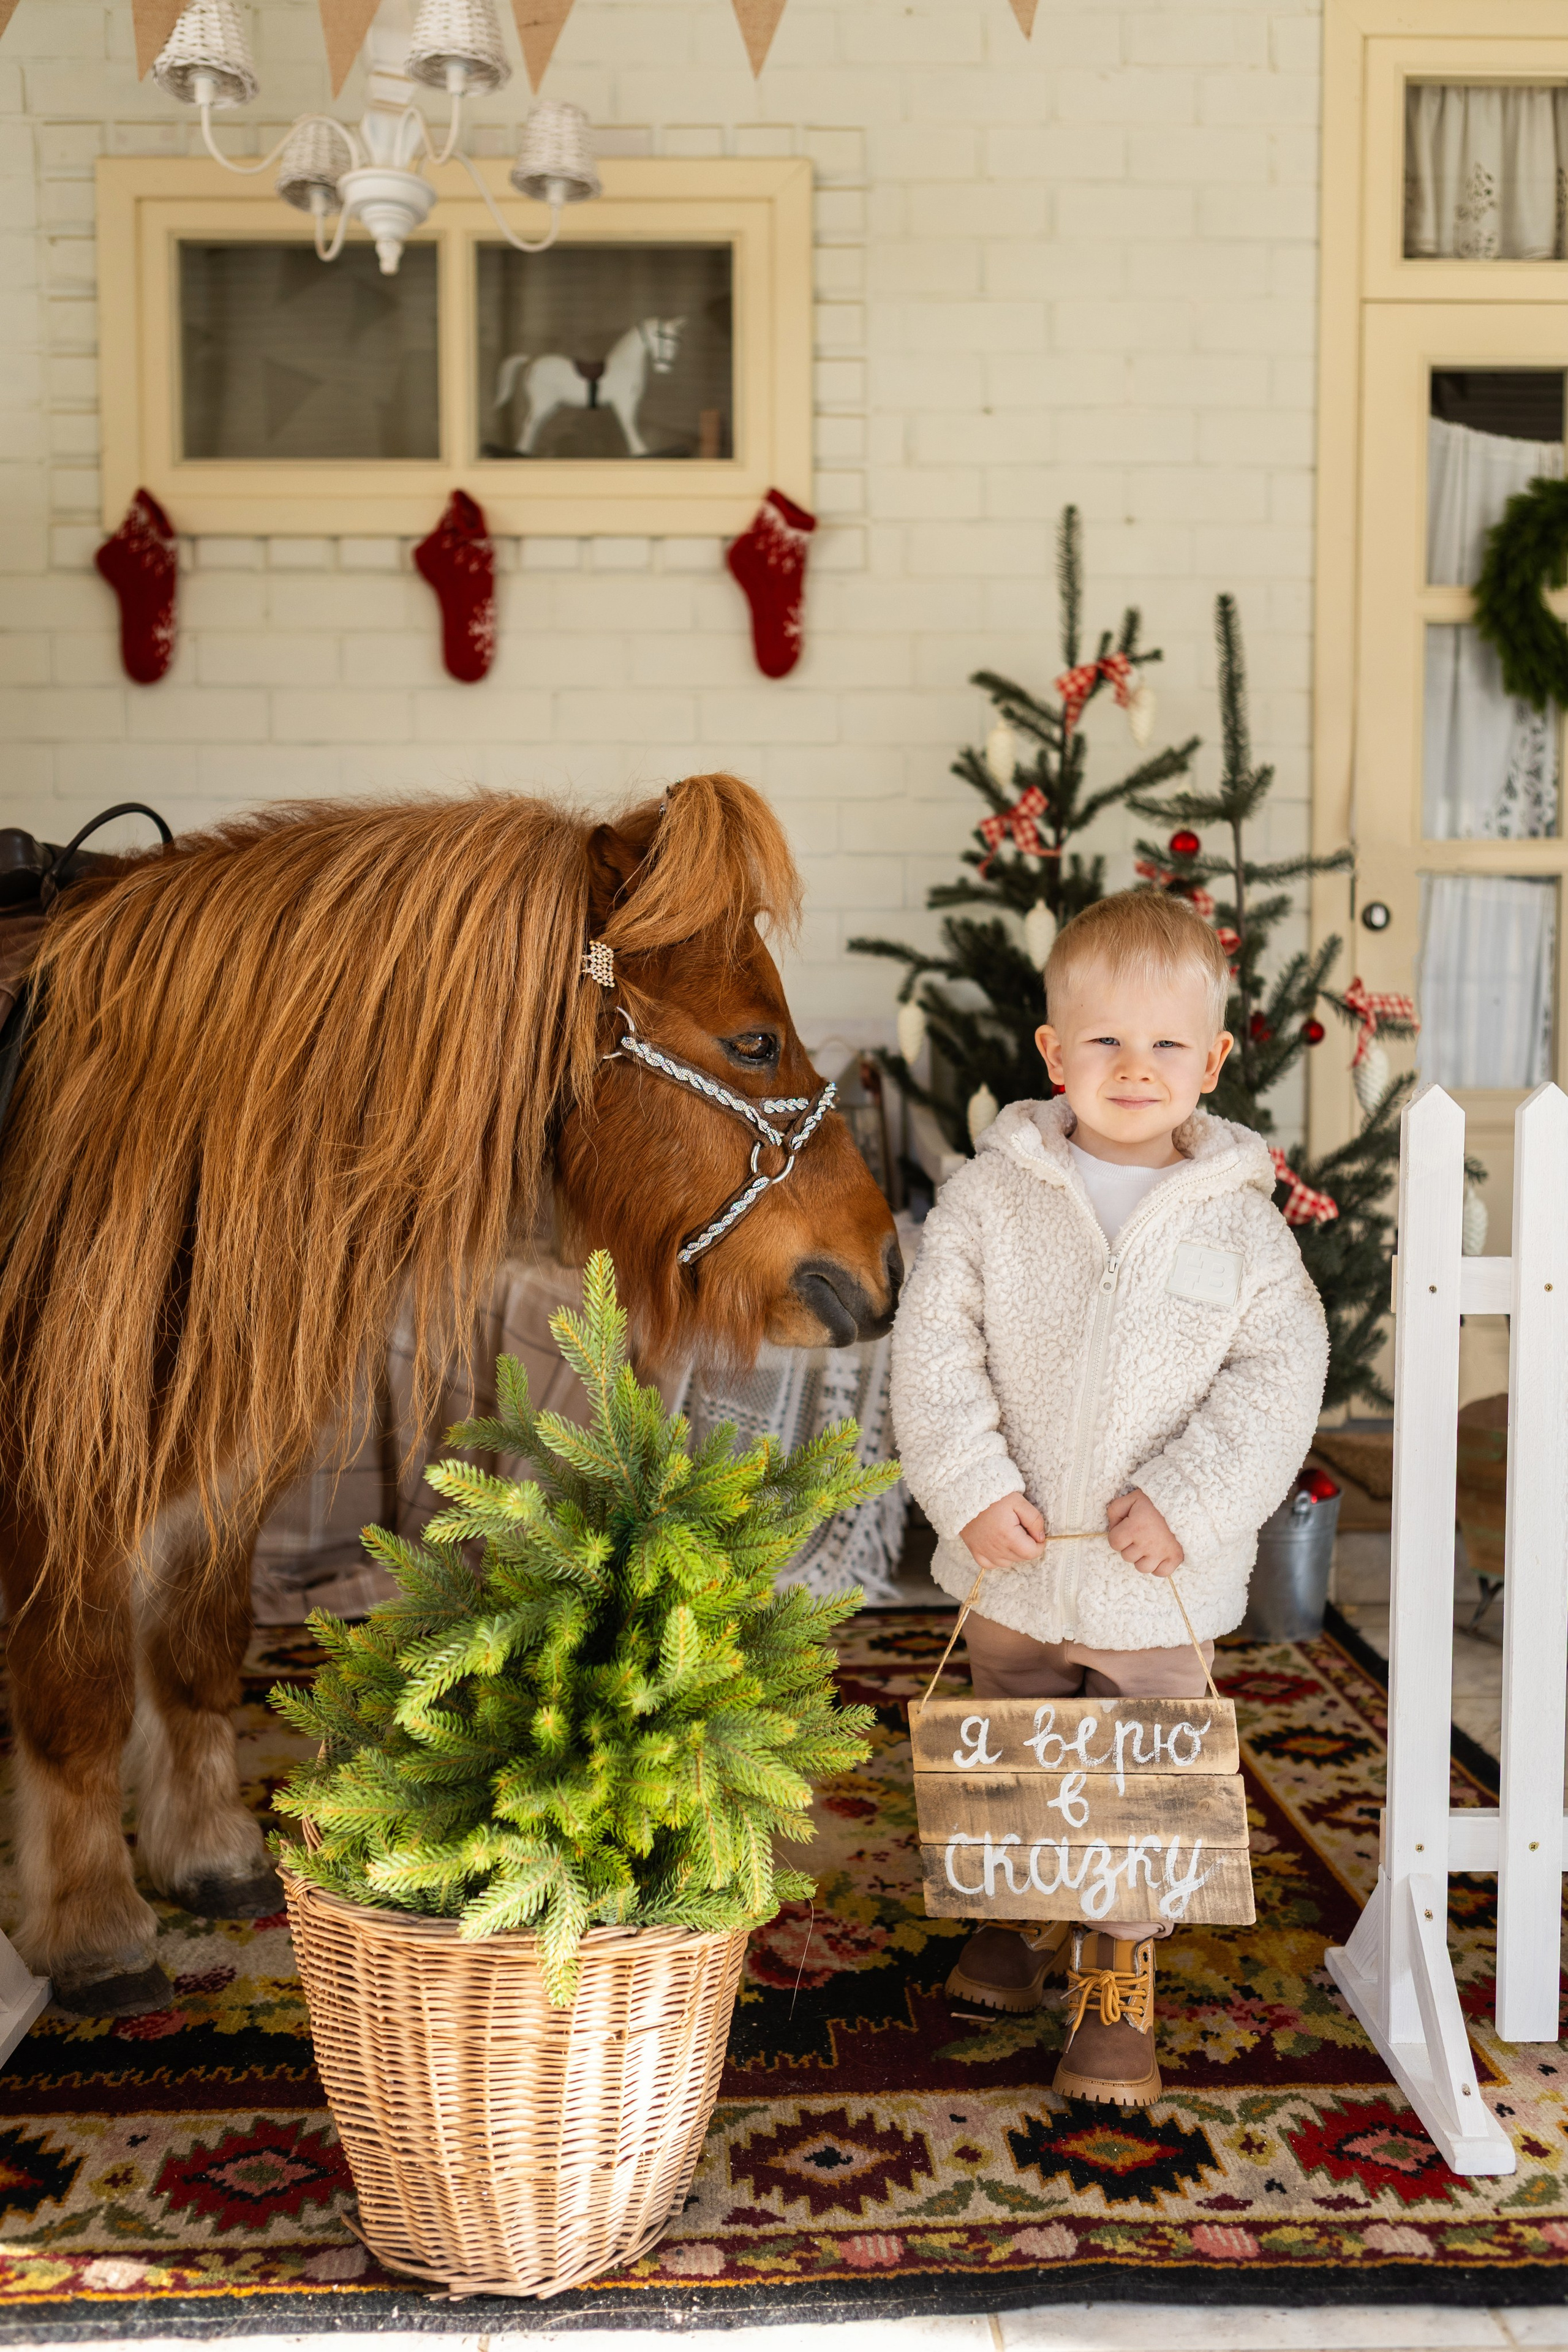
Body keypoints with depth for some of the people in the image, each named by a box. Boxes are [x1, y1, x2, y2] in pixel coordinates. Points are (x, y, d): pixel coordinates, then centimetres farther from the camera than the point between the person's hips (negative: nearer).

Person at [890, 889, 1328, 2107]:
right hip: (1014, 1562, 2)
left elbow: (1280, 1375, -7)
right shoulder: (990, 1196, -7)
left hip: (1161, 1581, -1)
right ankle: (1019, 1916, 43)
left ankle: (1118, 1975, 24)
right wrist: (972, 1486, -16)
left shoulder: (1242, 1224, -7)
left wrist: (1189, 1500, -16)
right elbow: (934, 1347, -7)